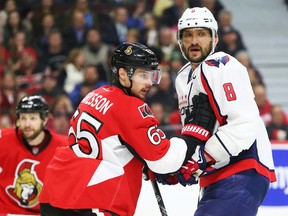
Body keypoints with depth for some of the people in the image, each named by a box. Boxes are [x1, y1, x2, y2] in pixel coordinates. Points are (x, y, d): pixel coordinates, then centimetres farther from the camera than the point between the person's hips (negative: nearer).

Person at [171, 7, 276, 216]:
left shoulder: (222, 68, -12)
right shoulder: (184, 78, 18)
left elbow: (244, 124, -22)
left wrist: (203, 159, -22)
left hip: (243, 173, -10)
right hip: (216, 177, 10)